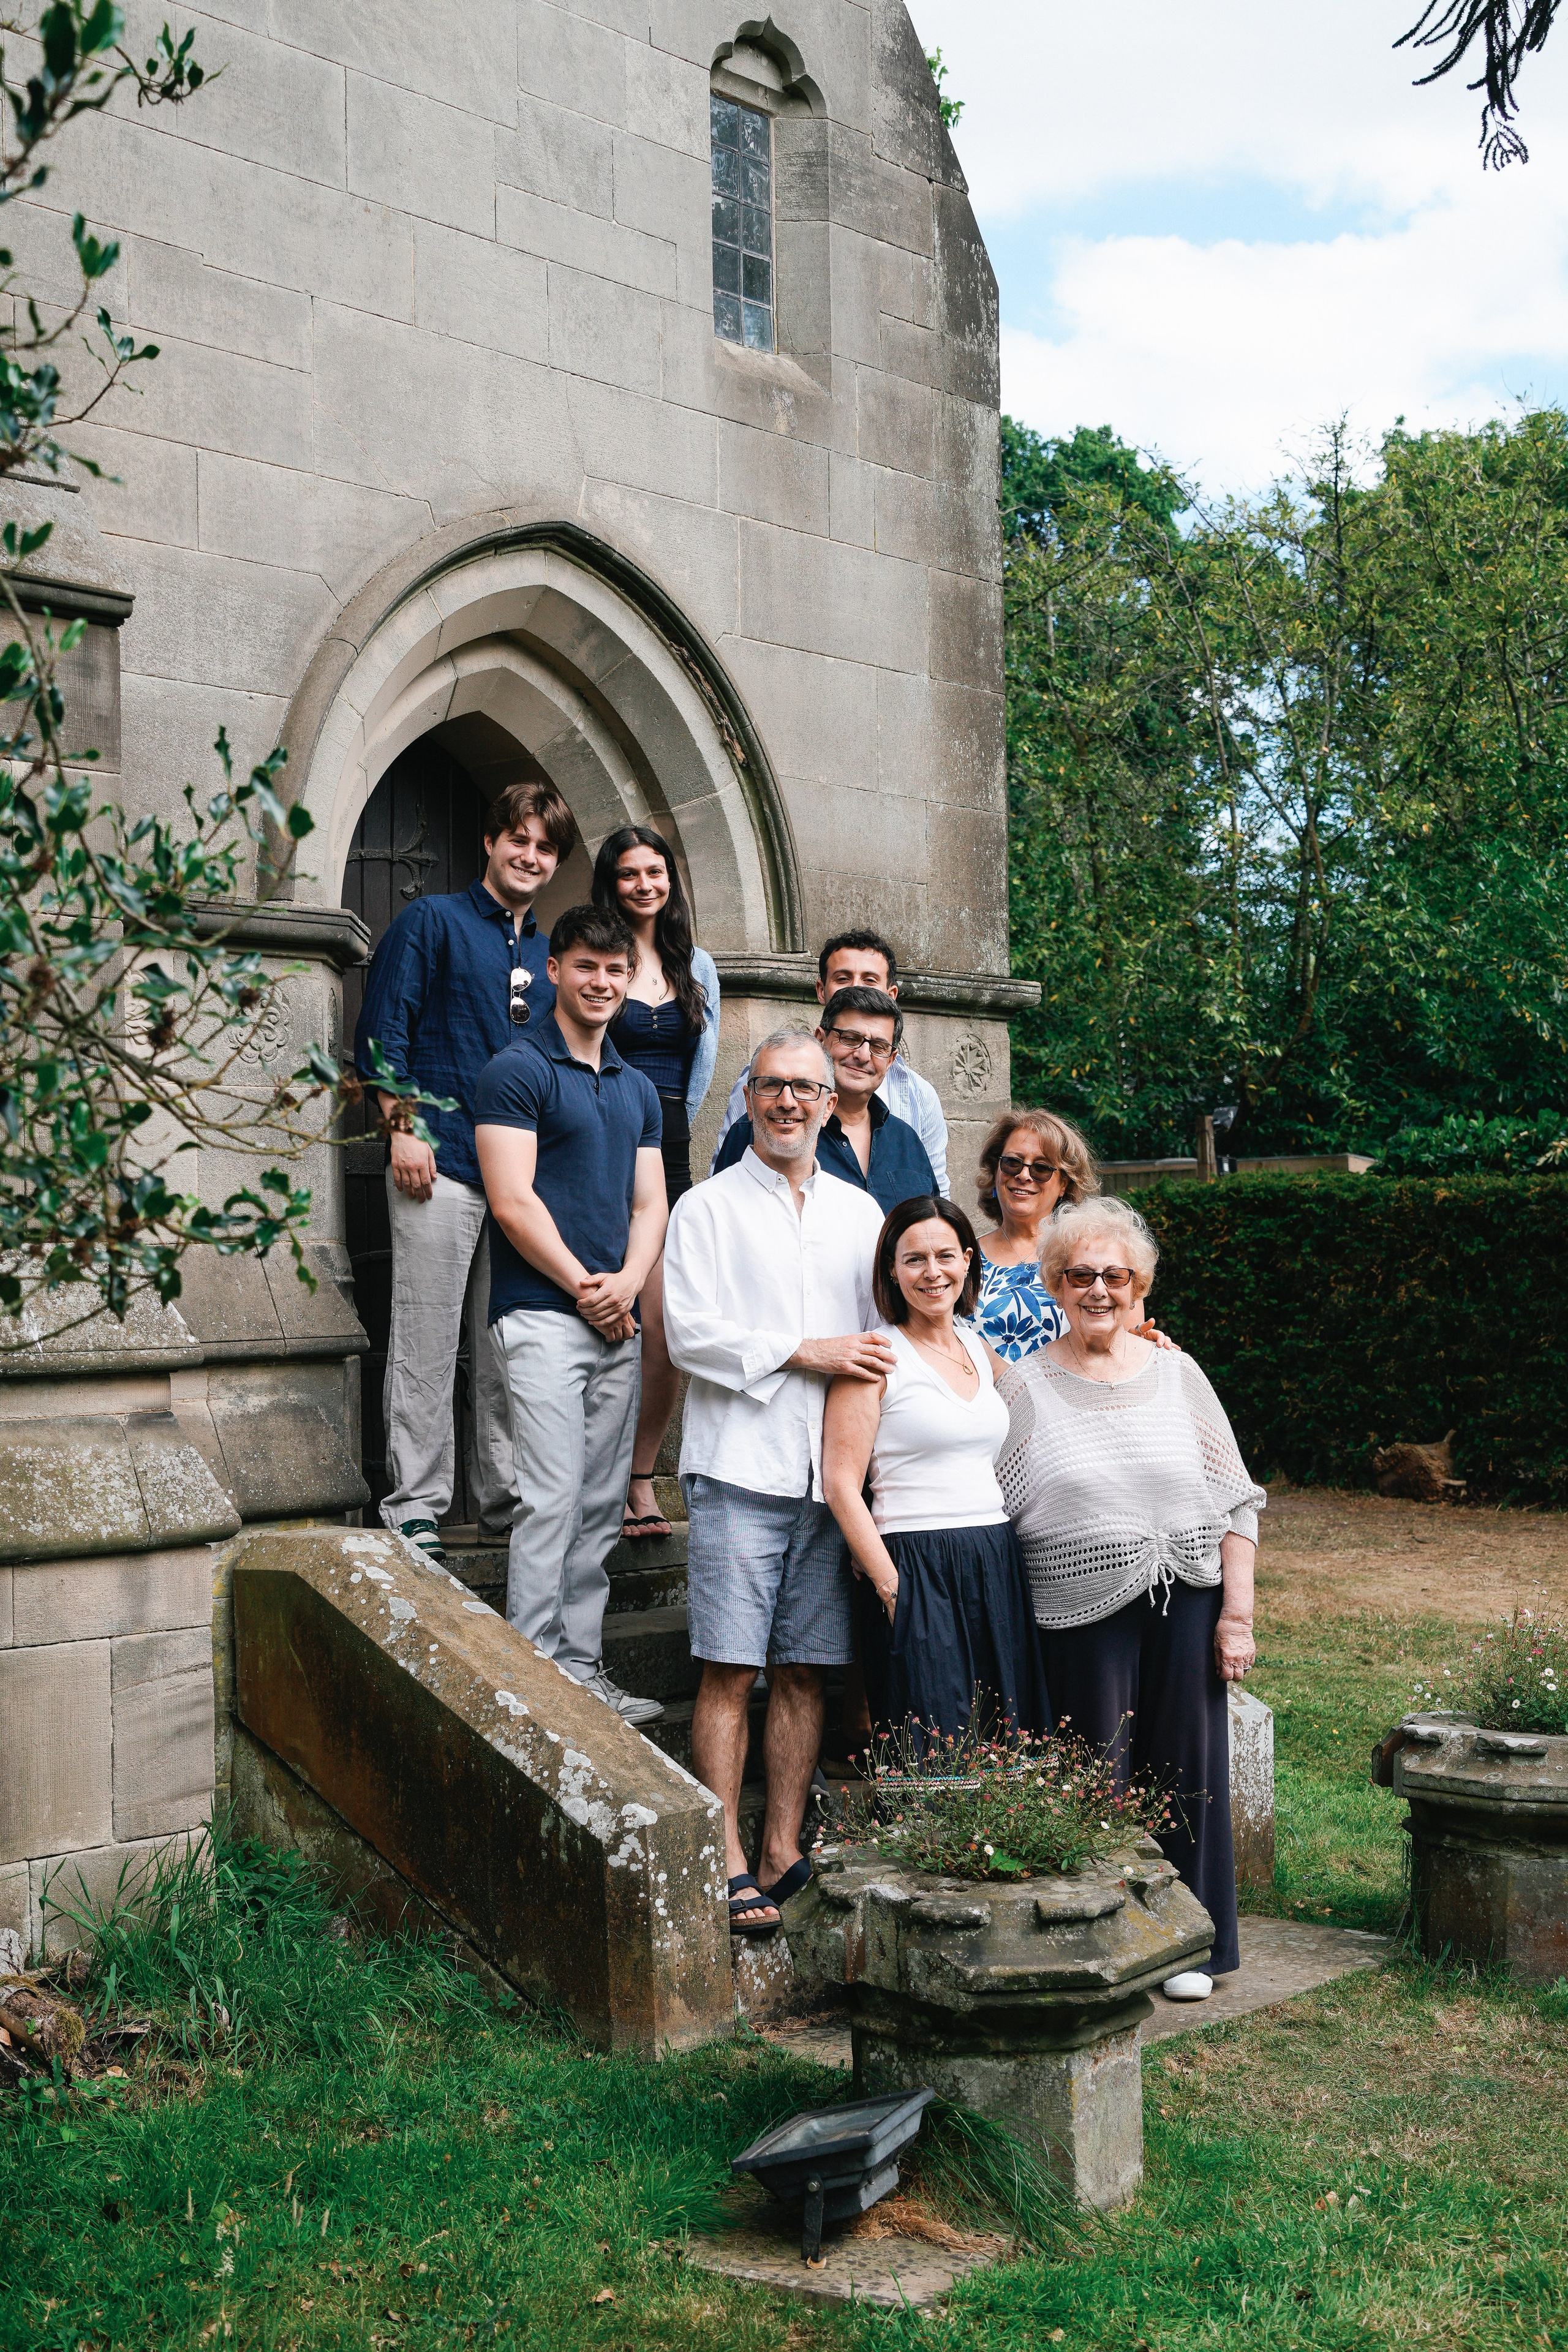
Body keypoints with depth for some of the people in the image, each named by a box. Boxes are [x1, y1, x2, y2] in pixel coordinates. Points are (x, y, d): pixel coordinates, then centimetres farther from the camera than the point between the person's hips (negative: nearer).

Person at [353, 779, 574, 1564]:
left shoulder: (548, 953, 19)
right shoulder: (432, 923, 3)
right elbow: (383, 1032, -4)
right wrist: (403, 1128, -12)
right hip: (443, 1164, -5)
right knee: (427, 1344, -4)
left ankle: (504, 1501, 17)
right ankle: (414, 1507, 3)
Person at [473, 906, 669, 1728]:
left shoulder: (637, 1088, 18)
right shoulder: (518, 1071, -4)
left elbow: (649, 1204, 15)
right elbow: (512, 1202, -11)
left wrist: (627, 1282, -4)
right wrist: (584, 1287, -10)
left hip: (617, 1322, 7)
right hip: (543, 1317, -7)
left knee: (601, 1508, 9)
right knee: (551, 1503, -10)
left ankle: (583, 1668, 15)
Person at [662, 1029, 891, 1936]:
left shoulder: (860, 1212, 17)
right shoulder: (708, 1207, 5)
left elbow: (882, 1330, 19)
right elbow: (690, 1332, -6)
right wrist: (804, 1352, -12)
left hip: (832, 1472, 4)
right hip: (740, 1465, -4)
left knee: (806, 1670, 5)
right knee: (730, 1671, -6)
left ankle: (784, 1850, 13)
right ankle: (729, 1861, -2)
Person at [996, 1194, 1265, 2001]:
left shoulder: (1177, 1376, 6)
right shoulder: (1026, 1387, 0)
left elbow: (1236, 1501, 7)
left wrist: (1237, 1612, 0)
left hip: (1185, 1606, 2)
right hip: (1082, 1616, -2)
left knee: (1183, 1769, 8)